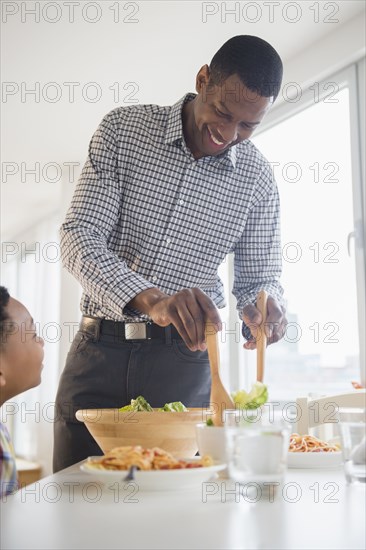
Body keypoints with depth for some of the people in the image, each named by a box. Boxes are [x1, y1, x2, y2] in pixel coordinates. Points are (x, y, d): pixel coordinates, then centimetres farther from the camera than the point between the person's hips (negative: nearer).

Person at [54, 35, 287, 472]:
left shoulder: (257, 178, 0)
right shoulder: (122, 129, -4)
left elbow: (259, 276, 8)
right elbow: (78, 238, -13)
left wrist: (265, 308, -19)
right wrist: (151, 300, -30)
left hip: (184, 361, 1)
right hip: (100, 350, 0)